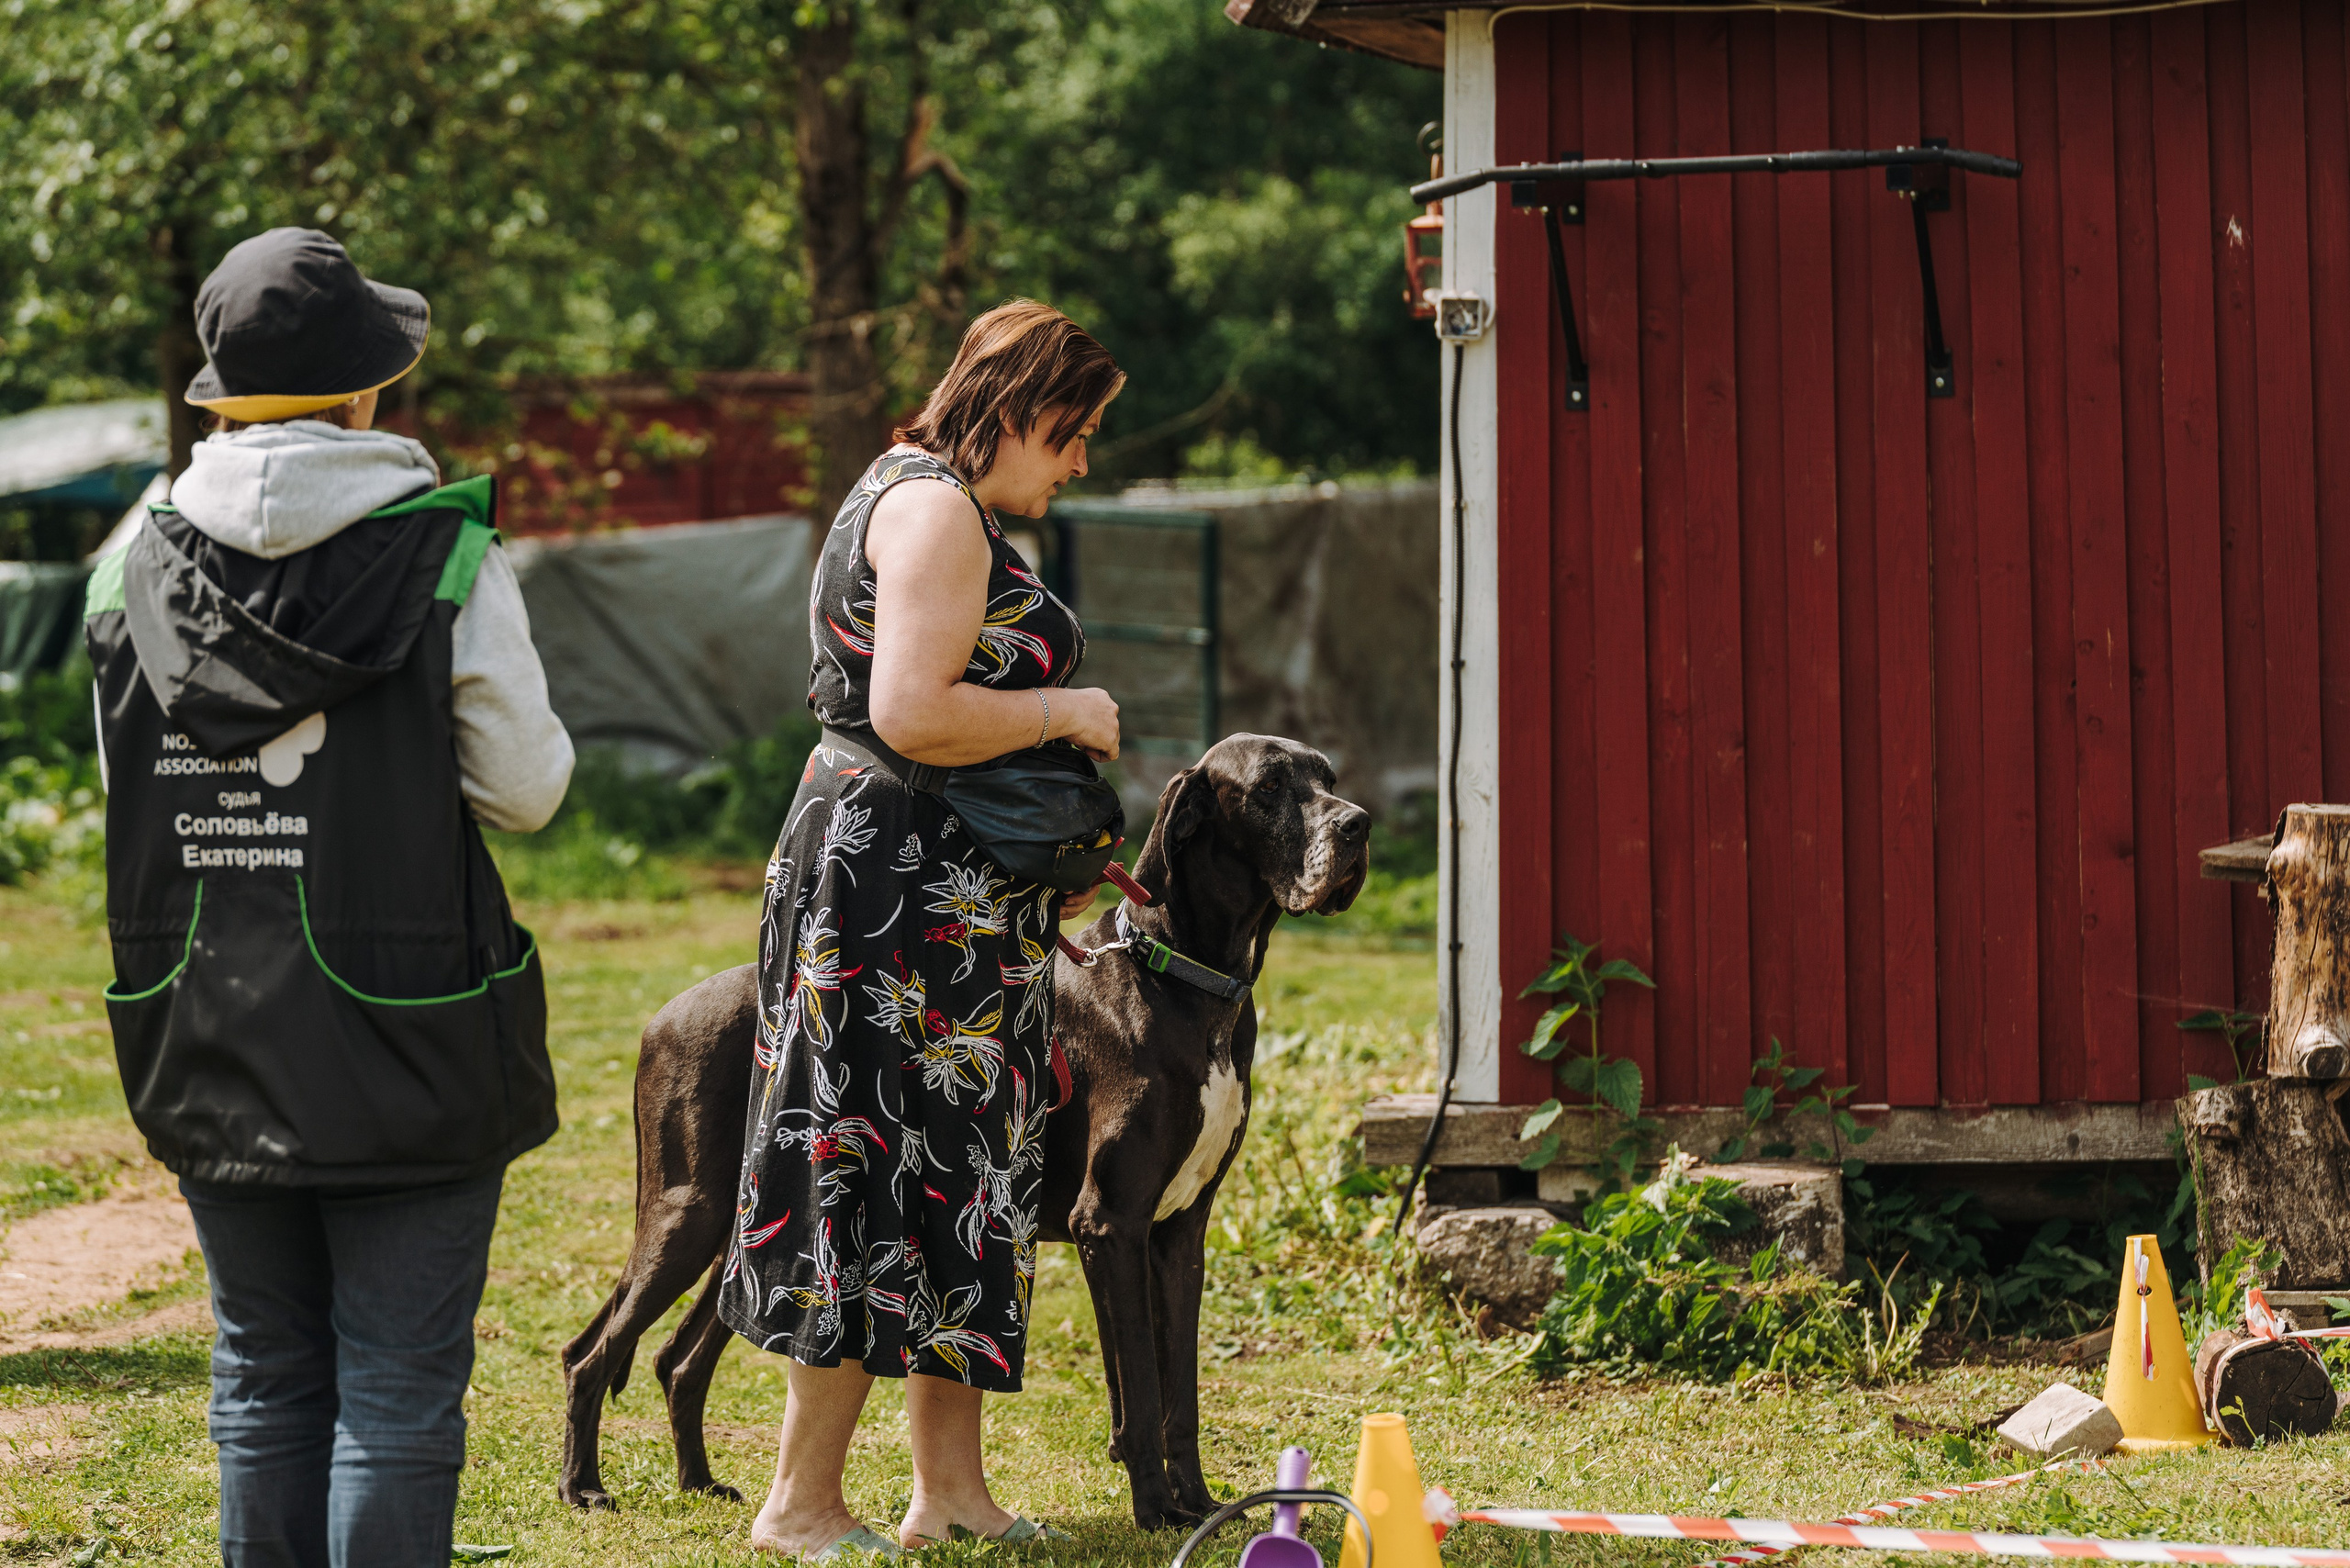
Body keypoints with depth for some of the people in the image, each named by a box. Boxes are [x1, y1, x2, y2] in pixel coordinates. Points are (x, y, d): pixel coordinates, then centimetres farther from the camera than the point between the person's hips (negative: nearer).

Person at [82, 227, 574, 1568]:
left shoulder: (143, 565, 1)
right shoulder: (447, 557, -11)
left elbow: (133, 789, 10)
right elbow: (525, 790, -6)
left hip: (213, 1050, 4)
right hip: (407, 1054, -4)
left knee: (265, 1383, 14)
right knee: (399, 1394, 1)